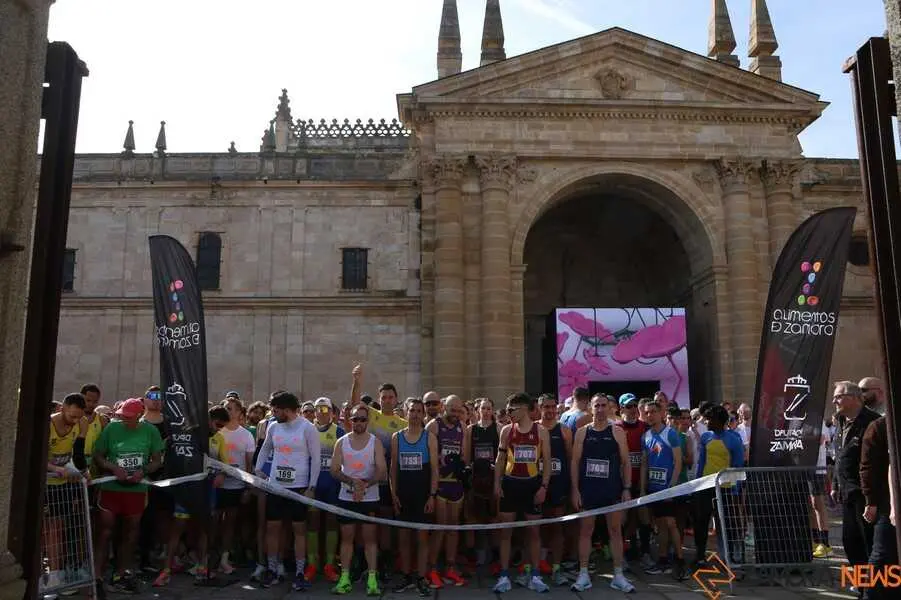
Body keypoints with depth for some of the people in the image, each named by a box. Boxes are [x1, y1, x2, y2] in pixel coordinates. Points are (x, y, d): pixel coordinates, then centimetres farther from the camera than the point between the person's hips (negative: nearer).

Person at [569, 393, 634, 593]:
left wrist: (627, 489, -4)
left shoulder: (617, 431, 1)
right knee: (585, 531, 5)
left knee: (615, 530, 5)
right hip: (587, 489, 0)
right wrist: (575, 489, -4)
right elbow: (575, 462, 2)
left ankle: (618, 575, 13)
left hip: (612, 489, 0)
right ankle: (583, 574, 12)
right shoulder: (582, 432, 2)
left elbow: (626, 462, 2)